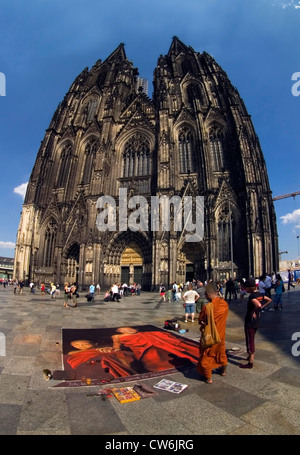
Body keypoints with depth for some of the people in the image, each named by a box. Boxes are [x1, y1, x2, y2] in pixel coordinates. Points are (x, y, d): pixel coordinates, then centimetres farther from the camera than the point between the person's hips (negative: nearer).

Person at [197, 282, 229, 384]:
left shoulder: (207, 307, -29)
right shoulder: (225, 304, -12)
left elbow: (200, 321, -16)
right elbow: (221, 318, 2)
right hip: (221, 334, 6)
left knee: (206, 355, 14)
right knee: (221, 352, 28)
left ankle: (208, 377, 25)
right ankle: (223, 370, 48)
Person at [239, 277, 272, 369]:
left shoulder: (252, 296, -23)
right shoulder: (260, 294, 2)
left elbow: (258, 304, -40)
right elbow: (269, 300, 16)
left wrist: (253, 312, -24)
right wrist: (261, 308, 11)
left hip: (250, 321, -9)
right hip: (256, 321, 9)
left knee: (249, 342, 2)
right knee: (251, 340, 24)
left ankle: (250, 363, 11)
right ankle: (251, 357, 38)